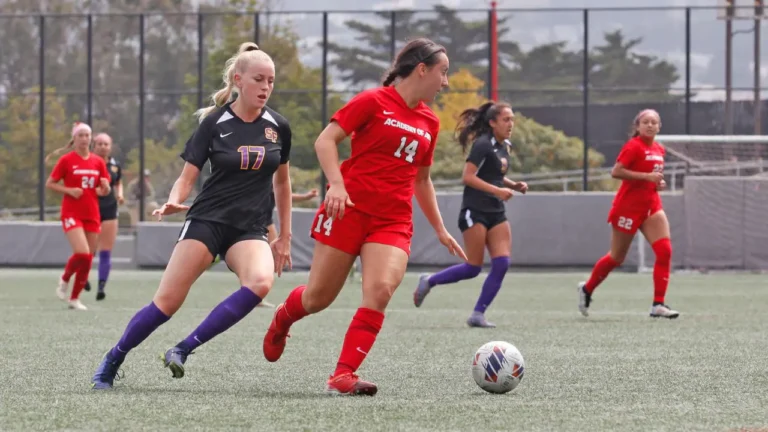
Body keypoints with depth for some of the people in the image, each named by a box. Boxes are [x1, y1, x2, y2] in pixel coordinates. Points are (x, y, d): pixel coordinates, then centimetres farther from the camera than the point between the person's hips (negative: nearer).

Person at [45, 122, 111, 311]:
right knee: (82, 253, -21)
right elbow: (50, 184, 0)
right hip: (72, 213, -5)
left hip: (92, 215, 5)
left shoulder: (98, 162, 9)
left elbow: (105, 191, 15)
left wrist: (105, 187, -9)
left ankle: (74, 298, 15)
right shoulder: (66, 160, -3)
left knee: (88, 259, 2)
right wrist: (69, 190, -15)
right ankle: (65, 279, 7)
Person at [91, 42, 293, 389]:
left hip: (250, 229, 2)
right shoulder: (214, 122, -4)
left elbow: (282, 181, 18)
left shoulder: (278, 127, 4)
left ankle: (184, 350, -22)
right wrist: (173, 202, -22)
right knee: (168, 301, -12)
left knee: (260, 282, -30)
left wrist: (285, 237, 18)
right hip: (207, 220, -2)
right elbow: (186, 178, 0)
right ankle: (110, 363, 9)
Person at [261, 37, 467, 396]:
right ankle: (282, 319, 39)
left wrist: (439, 229, 25)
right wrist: (336, 184, -23)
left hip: (393, 221, 4)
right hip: (349, 208, -4)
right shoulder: (373, 102, -4)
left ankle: (342, 376, -17)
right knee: (319, 297, 3)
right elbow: (325, 141, -8)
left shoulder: (429, 122, 14)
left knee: (380, 290, -21)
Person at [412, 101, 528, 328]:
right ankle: (429, 281, 14)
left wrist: (513, 185, 9)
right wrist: (497, 190, -22)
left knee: (502, 263, -6)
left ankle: (478, 314, -1)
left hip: (496, 213, 8)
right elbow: (468, 177, -19)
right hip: (475, 211, -8)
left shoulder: (504, 146, 13)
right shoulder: (483, 145, -13)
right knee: (474, 268, -7)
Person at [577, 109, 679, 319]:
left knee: (664, 251, -11)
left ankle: (658, 304, -9)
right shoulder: (634, 146, -13)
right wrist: (646, 176, -25)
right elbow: (616, 171, -22)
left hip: (651, 205, 7)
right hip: (628, 206, -7)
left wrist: (659, 182, 3)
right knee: (617, 257, 6)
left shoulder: (659, 149, 10)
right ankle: (587, 289, 30)